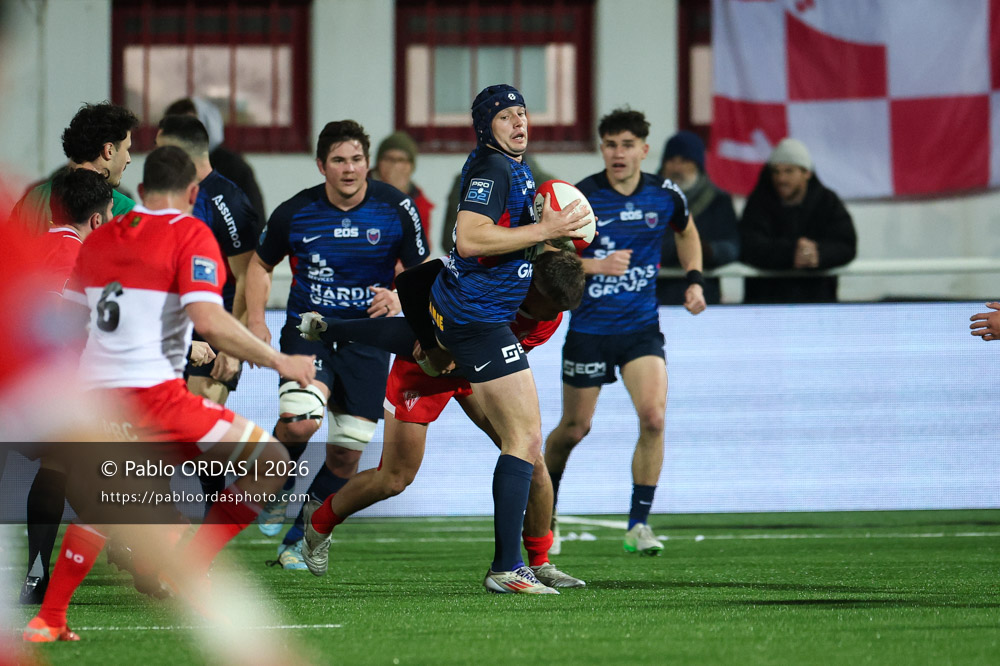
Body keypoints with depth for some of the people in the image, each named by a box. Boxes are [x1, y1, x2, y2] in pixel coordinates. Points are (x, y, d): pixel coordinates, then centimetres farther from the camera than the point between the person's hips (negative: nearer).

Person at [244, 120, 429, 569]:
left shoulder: (397, 208, -5)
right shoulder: (294, 213, -6)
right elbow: (261, 265, 11)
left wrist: (400, 298, -16)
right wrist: (256, 320, -3)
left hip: (367, 341, 2)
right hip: (308, 331, -2)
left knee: (347, 454, -1)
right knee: (300, 421, -28)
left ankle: (297, 537, 20)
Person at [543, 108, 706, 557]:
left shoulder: (665, 196, -2)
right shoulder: (579, 198, -12)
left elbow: (687, 233, 21)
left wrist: (694, 280, 7)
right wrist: (598, 265, -24)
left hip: (641, 326, 2)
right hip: (589, 329, -2)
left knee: (653, 417, -18)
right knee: (574, 429, 8)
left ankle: (639, 523, -8)